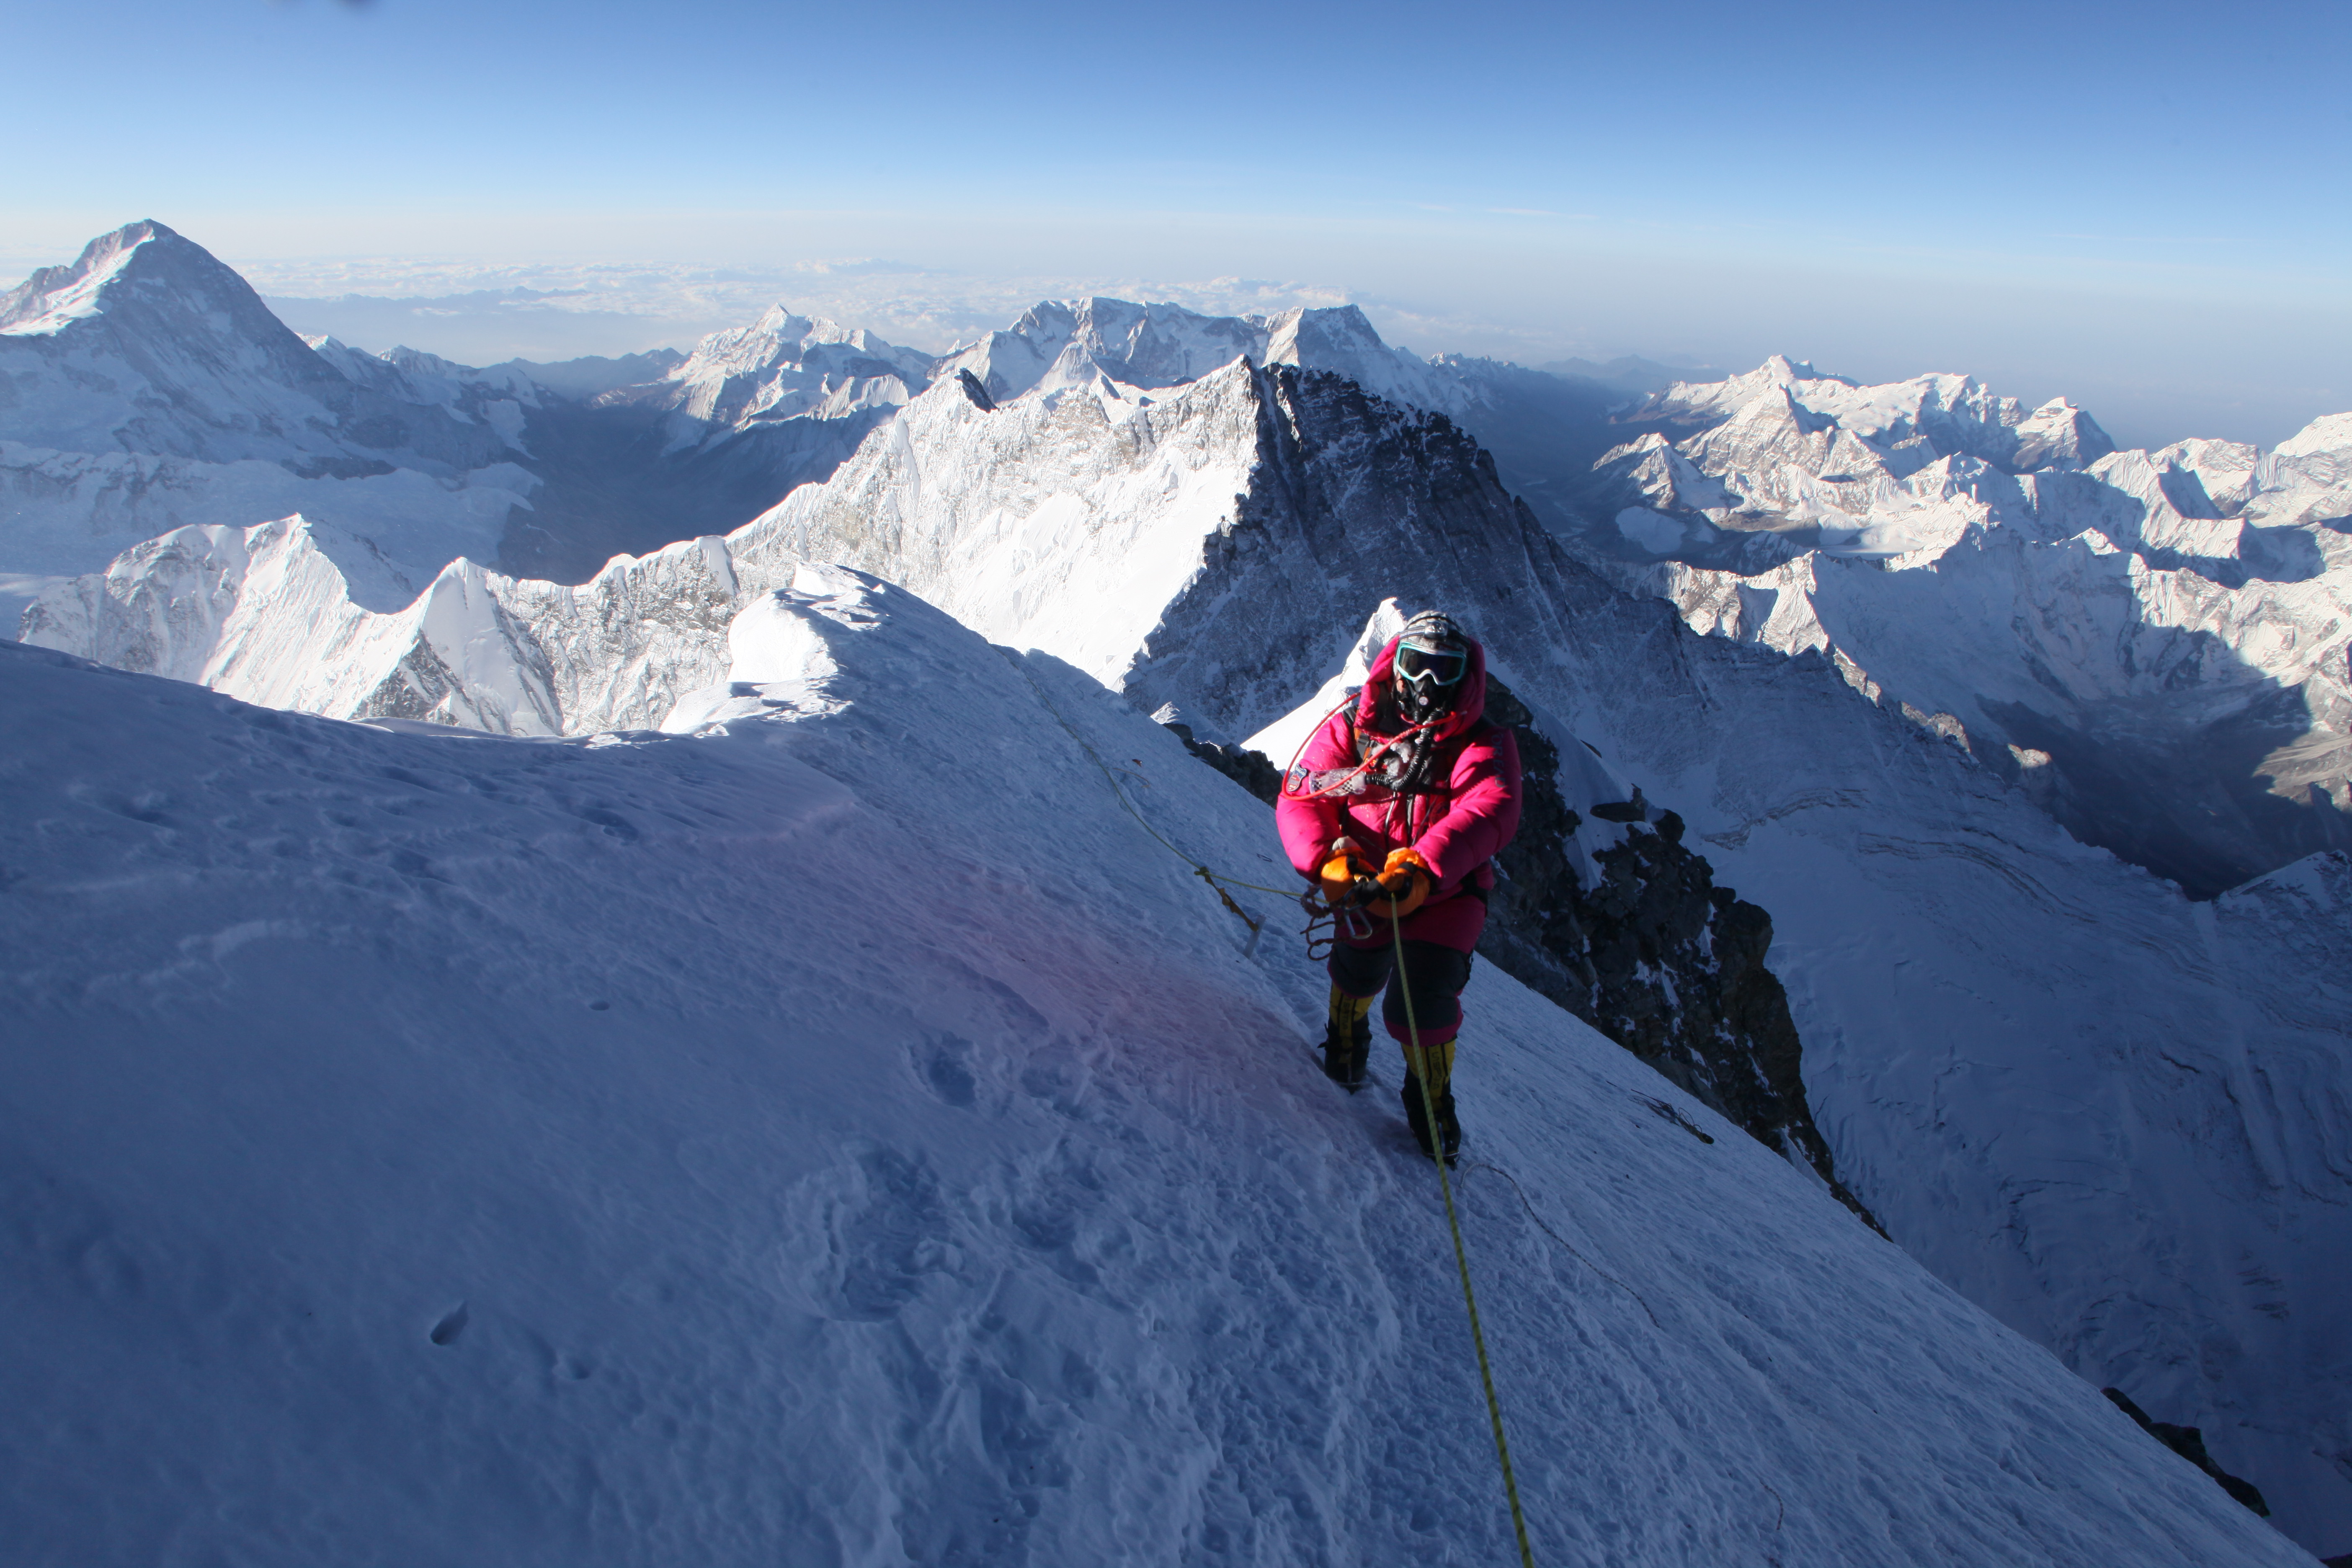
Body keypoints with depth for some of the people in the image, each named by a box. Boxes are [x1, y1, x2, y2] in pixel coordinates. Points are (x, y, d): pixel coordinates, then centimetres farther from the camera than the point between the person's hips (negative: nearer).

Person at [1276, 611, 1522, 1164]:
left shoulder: (1485, 743, -3)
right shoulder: (1352, 727, 1)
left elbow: (1490, 812, -22)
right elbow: (1300, 796, -7)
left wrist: (1420, 869, -39)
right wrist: (1329, 859, -27)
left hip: (1447, 888, -1)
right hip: (1363, 877, 2)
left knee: (1427, 992, -14)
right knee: (1363, 965, -15)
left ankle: (1431, 1097, 17)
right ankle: (1347, 1034, 25)